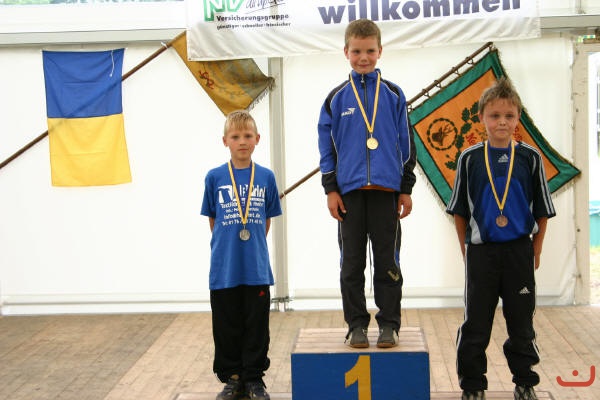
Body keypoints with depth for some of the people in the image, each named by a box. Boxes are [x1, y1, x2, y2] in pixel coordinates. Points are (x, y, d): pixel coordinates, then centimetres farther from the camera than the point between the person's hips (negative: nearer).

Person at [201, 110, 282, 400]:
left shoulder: (266, 177, 1)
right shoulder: (214, 177, -2)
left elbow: (267, 220, 9)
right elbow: (212, 220, 6)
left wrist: (252, 247, 8)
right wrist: (227, 248, 7)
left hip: (256, 268, 1)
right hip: (223, 268, 0)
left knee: (256, 326, 7)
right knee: (226, 327, 8)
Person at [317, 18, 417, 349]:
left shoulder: (393, 95, 5)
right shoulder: (337, 98, 6)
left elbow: (406, 144, 7)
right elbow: (326, 146, 7)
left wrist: (406, 189, 3)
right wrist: (330, 189, 1)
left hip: (385, 190, 0)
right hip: (349, 191, 1)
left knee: (387, 262, 5)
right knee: (352, 263, 6)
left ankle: (389, 324, 14)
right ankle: (357, 325, 15)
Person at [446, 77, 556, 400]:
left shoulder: (529, 158, -1)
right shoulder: (470, 159, -2)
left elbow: (542, 211, 3)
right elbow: (460, 211, 3)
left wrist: (535, 251, 1)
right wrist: (466, 251, 1)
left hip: (519, 250, 0)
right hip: (481, 251, 0)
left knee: (521, 322, 10)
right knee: (475, 324, 6)